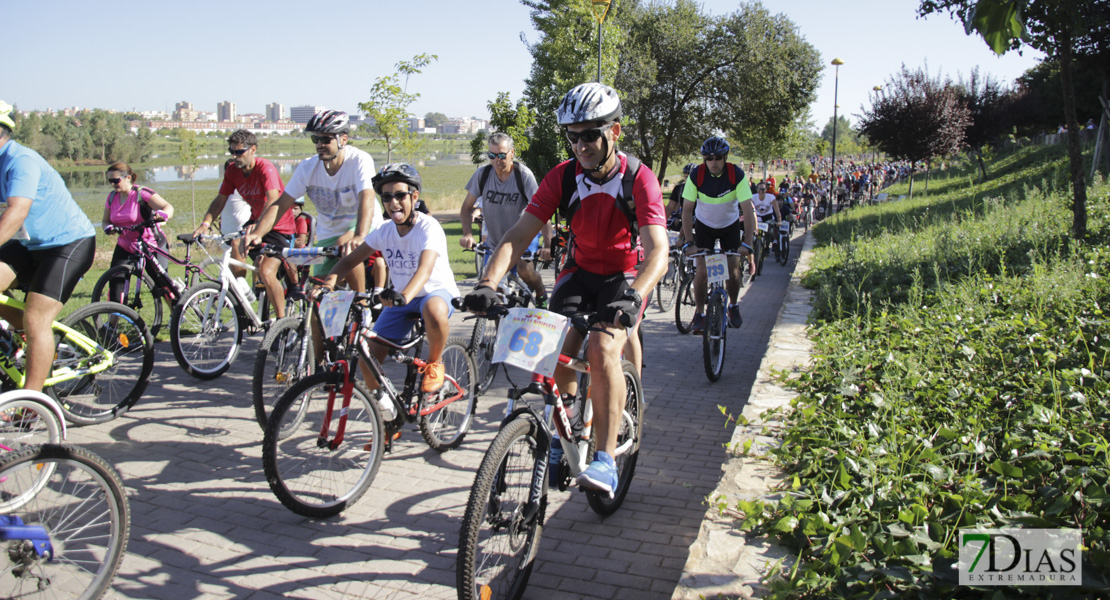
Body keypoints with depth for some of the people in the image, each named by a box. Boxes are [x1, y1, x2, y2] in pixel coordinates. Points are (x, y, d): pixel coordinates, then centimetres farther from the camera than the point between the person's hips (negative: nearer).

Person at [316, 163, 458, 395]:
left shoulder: (428, 227, -21)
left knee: (434, 312, -43)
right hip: (400, 299, 5)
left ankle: (434, 363, -13)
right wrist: (328, 281, -25)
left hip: (437, 292, -5)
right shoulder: (384, 231, -4)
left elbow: (425, 269, -37)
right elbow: (351, 260, -4)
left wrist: (406, 295, -57)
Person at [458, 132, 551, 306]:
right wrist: (468, 233, -25)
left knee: (524, 269, -27)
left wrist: (547, 245, -37)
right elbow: (466, 208, -6)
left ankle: (541, 294, 3)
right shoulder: (482, 174, -12)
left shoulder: (524, 175, -20)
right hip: (494, 238, 3)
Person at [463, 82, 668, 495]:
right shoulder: (562, 177, -13)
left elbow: (658, 252, -32)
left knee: (602, 347, -29)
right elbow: (518, 236, -19)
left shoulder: (638, 179, -22)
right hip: (580, 271, 4)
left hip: (626, 276, -3)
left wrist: (633, 295, -51)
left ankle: (606, 460, -21)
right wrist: (487, 283, -36)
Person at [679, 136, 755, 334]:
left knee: (733, 271, -5)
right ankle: (699, 314, 1)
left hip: (730, 225, 0)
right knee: (701, 270, -12)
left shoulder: (737, 175, -25)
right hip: (704, 225, 0)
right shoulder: (696, 175, -23)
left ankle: (733, 306, 22)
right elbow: (687, 209, -21)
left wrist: (747, 244, -36)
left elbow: (748, 210, -27)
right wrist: (689, 243, -29)